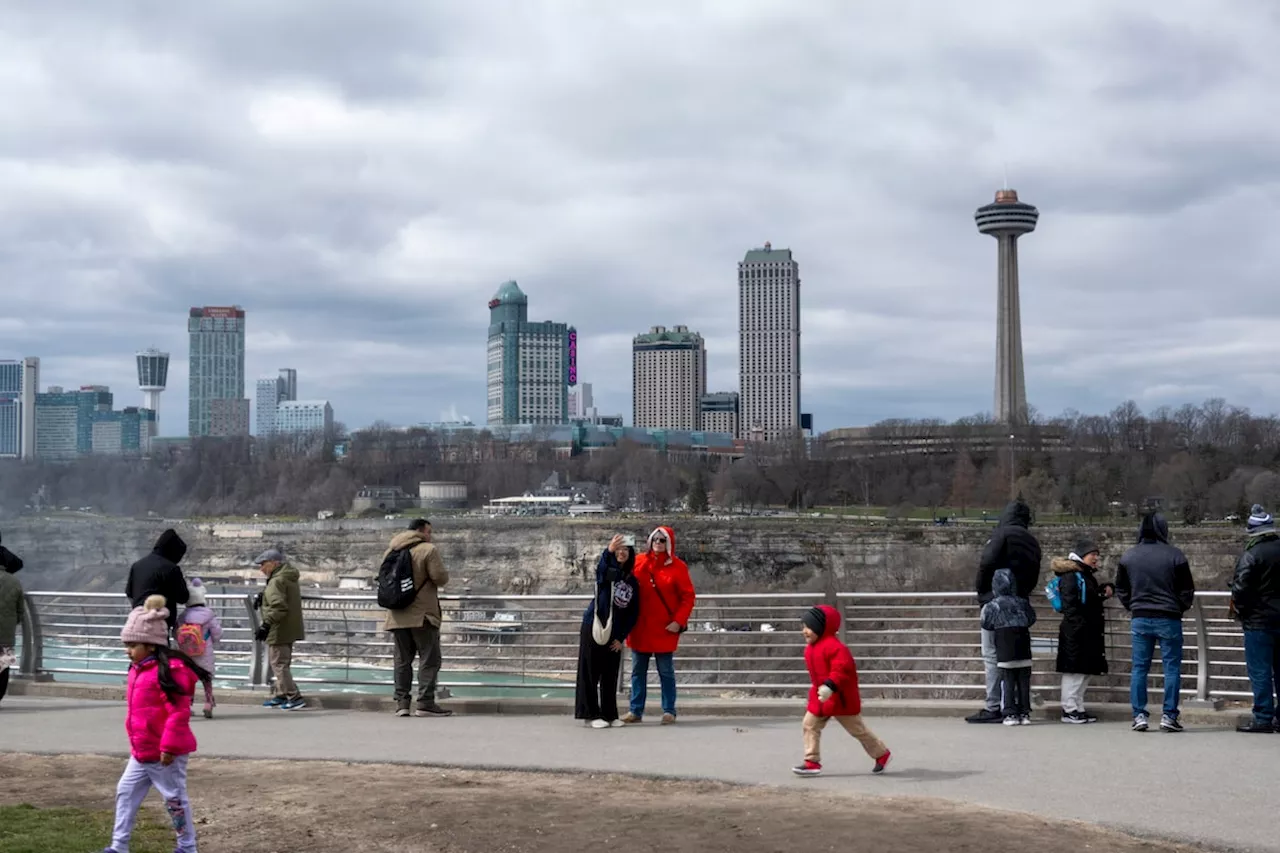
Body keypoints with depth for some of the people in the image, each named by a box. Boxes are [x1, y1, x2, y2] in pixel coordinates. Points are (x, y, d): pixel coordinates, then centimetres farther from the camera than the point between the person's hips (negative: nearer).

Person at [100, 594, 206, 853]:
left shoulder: (169, 671, -21)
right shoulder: (139, 670, 10)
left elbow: (179, 713, -24)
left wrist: (169, 747, -23)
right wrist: (136, 742, 24)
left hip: (164, 753, -10)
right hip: (141, 752, 10)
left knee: (174, 798, 3)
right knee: (126, 793, 10)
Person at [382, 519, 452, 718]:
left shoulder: (391, 551, 12)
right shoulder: (429, 550, -8)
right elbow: (440, 578, -14)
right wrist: (444, 572, 7)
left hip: (398, 616, 6)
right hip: (422, 614, -6)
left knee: (402, 660, 11)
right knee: (429, 658, -2)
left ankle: (401, 702, 7)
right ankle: (425, 703, -9)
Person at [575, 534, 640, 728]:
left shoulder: (632, 581, 8)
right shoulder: (607, 570, -6)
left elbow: (632, 613, 10)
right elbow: (601, 570, -33)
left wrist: (622, 637, 0)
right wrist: (609, 551, -55)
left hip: (614, 634, 5)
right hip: (594, 627, -5)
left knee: (611, 675, 8)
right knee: (591, 672, -2)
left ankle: (610, 714, 15)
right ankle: (591, 714, 1)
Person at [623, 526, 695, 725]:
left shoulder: (677, 566, -3)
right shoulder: (639, 562, 5)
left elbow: (688, 596, -4)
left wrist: (679, 621, -12)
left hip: (664, 629, -3)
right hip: (639, 628, 3)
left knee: (666, 671, 4)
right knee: (637, 671, 8)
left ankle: (669, 711, 10)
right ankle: (636, 711, 14)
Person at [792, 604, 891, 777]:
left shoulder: (833, 646, -23)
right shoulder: (810, 648, 8)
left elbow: (841, 669, -33)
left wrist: (830, 686, -44)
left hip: (839, 698, -9)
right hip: (820, 697, 9)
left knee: (857, 729, 5)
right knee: (810, 725, -3)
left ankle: (881, 754, 24)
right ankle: (812, 762, -1)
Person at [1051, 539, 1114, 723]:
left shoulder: (1089, 576, 20)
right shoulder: (1071, 575, -10)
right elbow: (1069, 604, -16)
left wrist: (1105, 590, 12)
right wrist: (1077, 624, -23)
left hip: (1090, 632, 10)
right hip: (1075, 632, -10)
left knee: (1086, 671, 11)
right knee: (1074, 670, -7)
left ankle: (1078, 707, 17)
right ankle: (1069, 710, -3)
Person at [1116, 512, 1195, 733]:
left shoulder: (1128, 556, 3)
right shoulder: (1175, 556, -8)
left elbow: (1121, 589, 10)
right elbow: (1187, 590, -2)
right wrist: (1181, 608, 15)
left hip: (1140, 619, 3)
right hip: (1169, 619, -3)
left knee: (1139, 668, 7)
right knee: (1172, 667, 3)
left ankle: (1139, 715, 4)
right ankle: (1169, 715, 0)